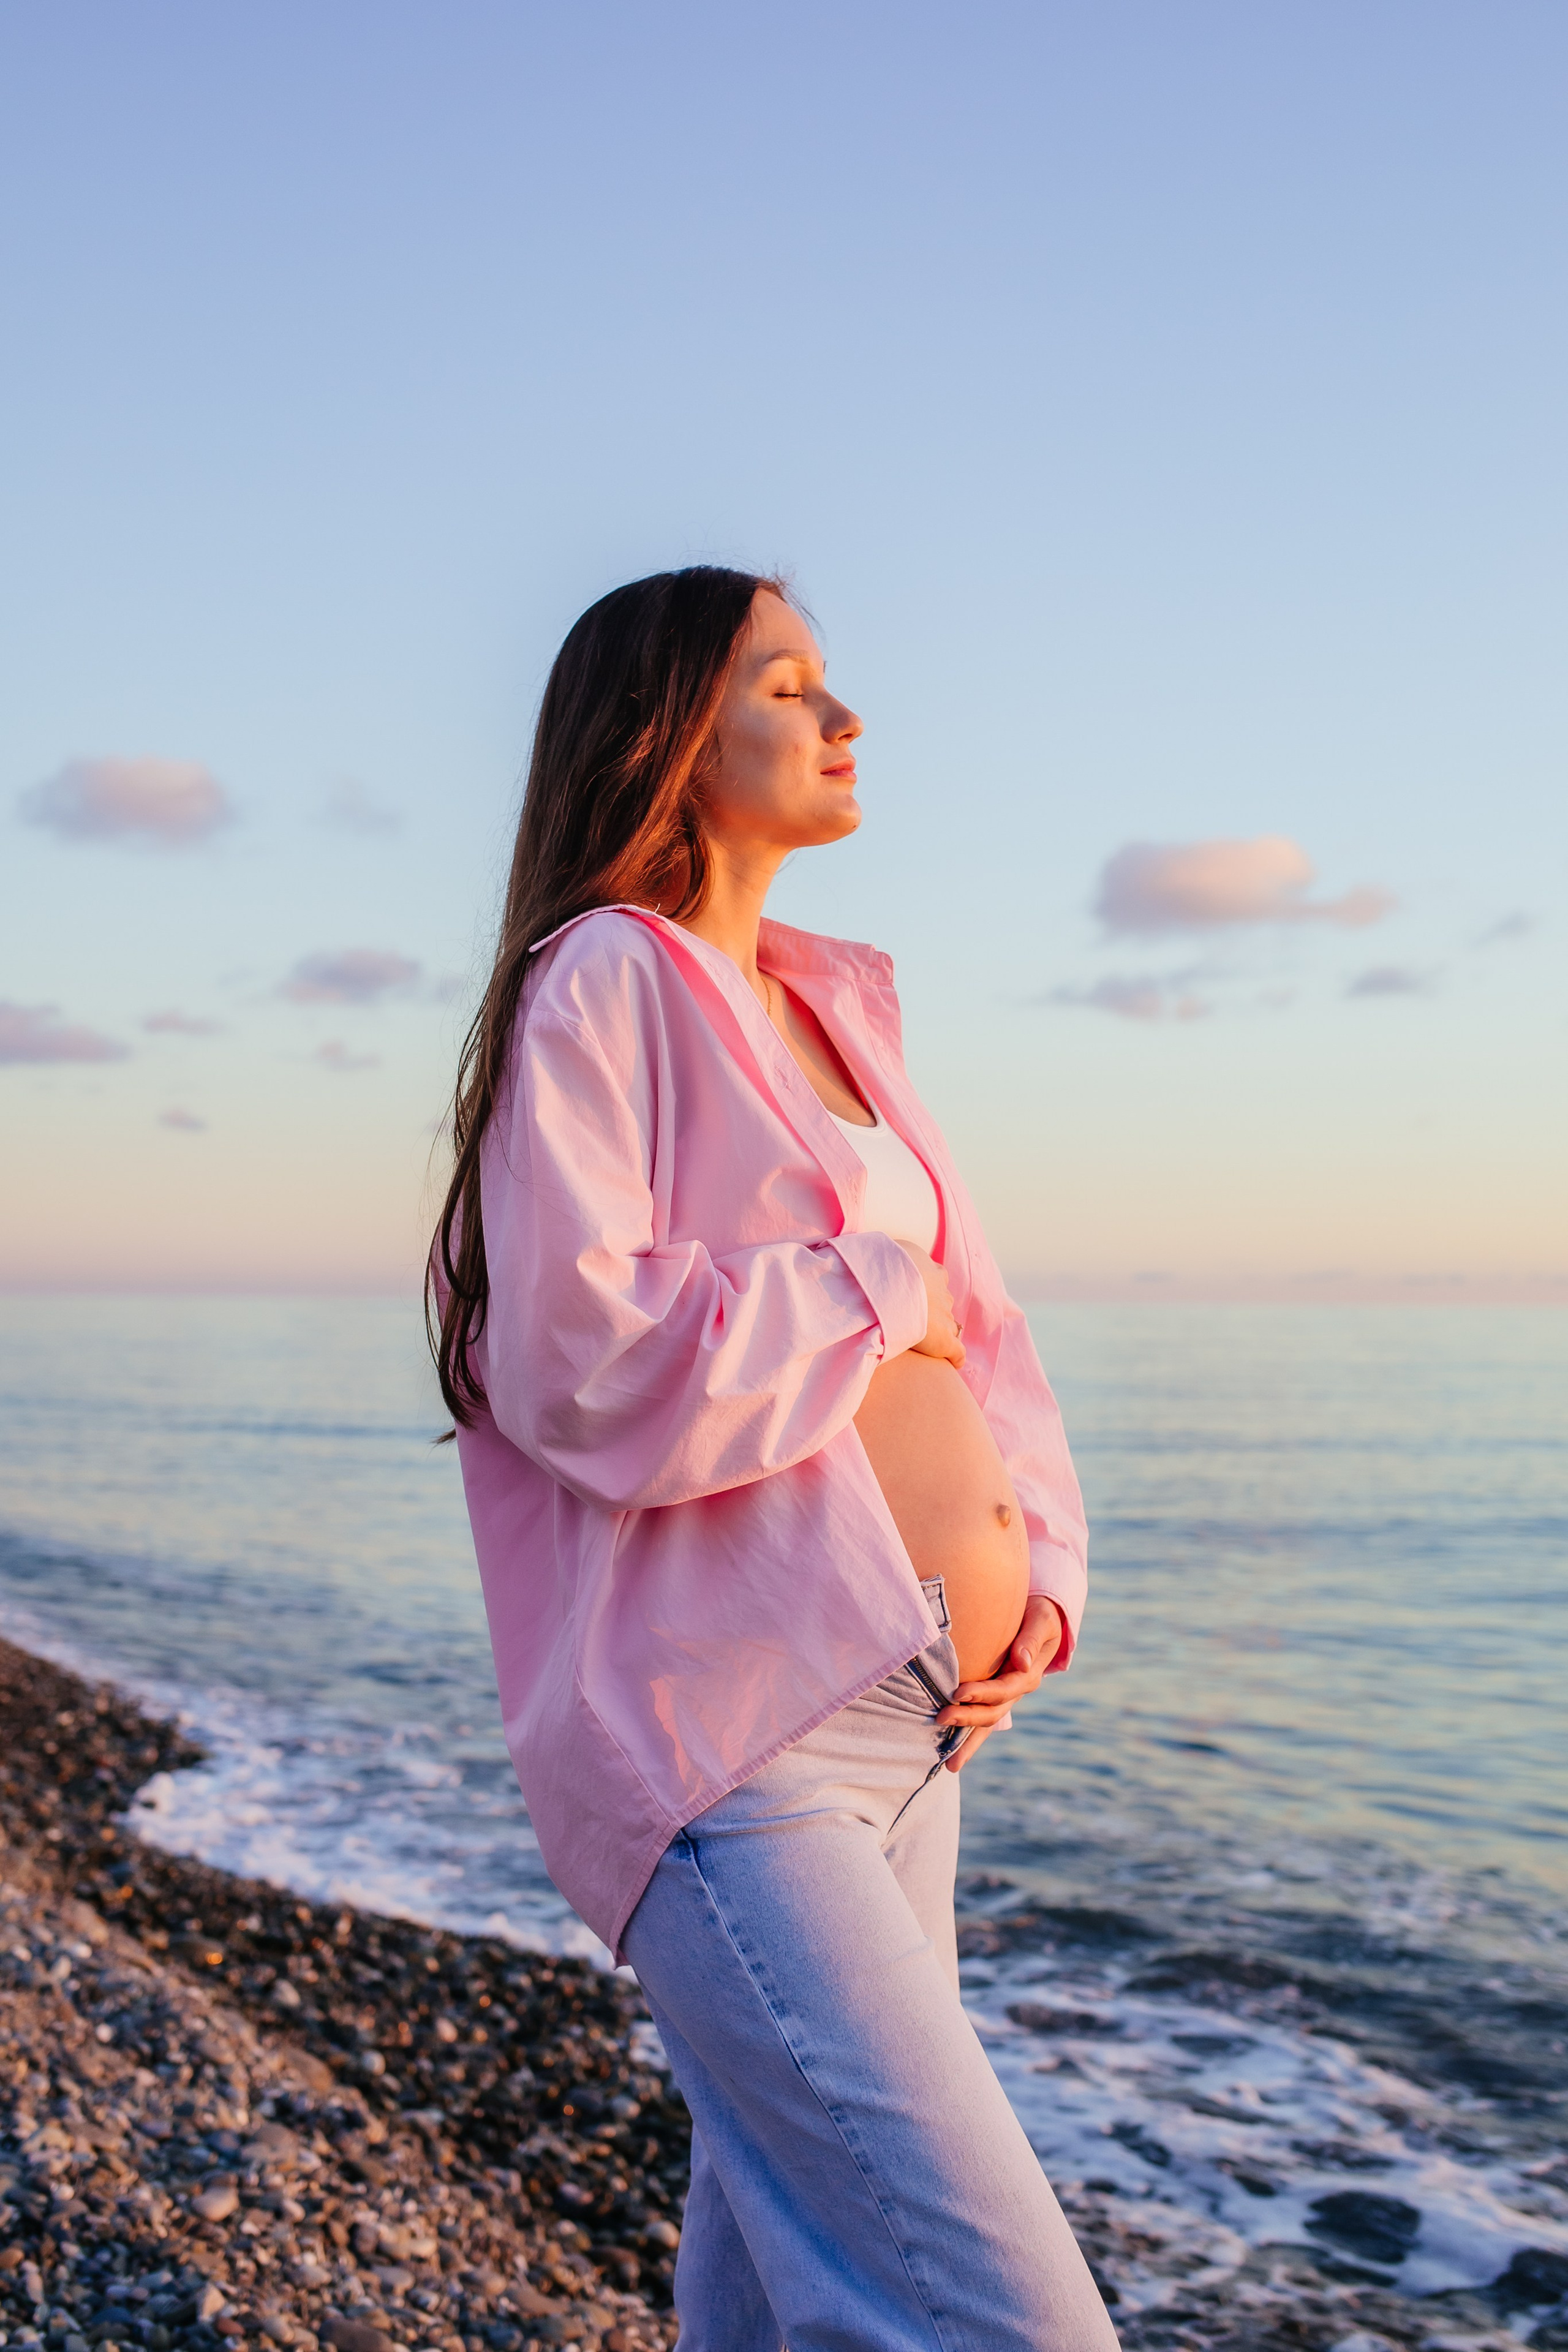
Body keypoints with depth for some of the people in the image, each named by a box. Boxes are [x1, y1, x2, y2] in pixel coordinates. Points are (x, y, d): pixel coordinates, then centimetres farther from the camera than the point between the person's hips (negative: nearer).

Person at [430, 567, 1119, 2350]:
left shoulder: (833, 1006, 18)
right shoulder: (606, 980, -6)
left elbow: (971, 1334, 20)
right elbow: (578, 1357, -18)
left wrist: (1038, 1574, 5)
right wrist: (870, 1297, -6)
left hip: (909, 1731, 8)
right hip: (730, 1737, -8)